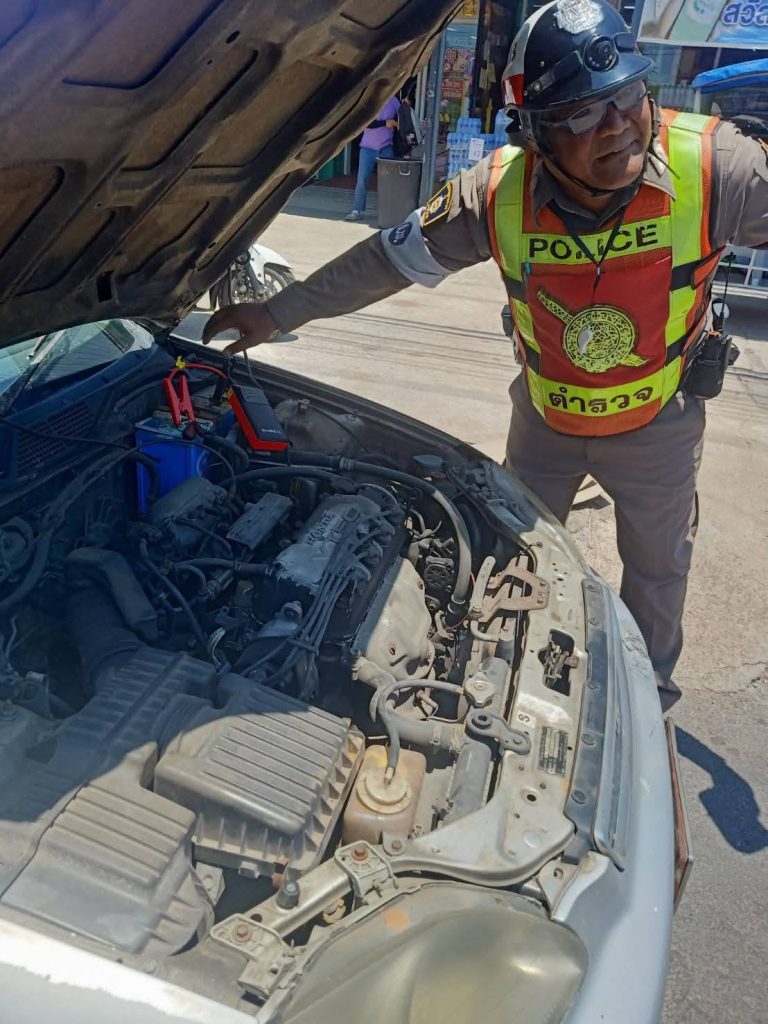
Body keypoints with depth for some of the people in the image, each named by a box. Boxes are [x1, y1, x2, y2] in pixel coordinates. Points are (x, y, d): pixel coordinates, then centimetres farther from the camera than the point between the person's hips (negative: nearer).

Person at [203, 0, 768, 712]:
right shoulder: (499, 193, -22)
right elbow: (391, 257, -13)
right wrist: (278, 313, -9)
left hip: (658, 421, -1)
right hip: (544, 414, 2)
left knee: (657, 566, 19)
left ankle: (649, 689, 50)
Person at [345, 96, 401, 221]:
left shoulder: (394, 101, 2)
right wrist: (385, 123, -18)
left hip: (386, 148, 1)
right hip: (368, 147, -1)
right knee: (362, 179, -3)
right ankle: (357, 210, 2)